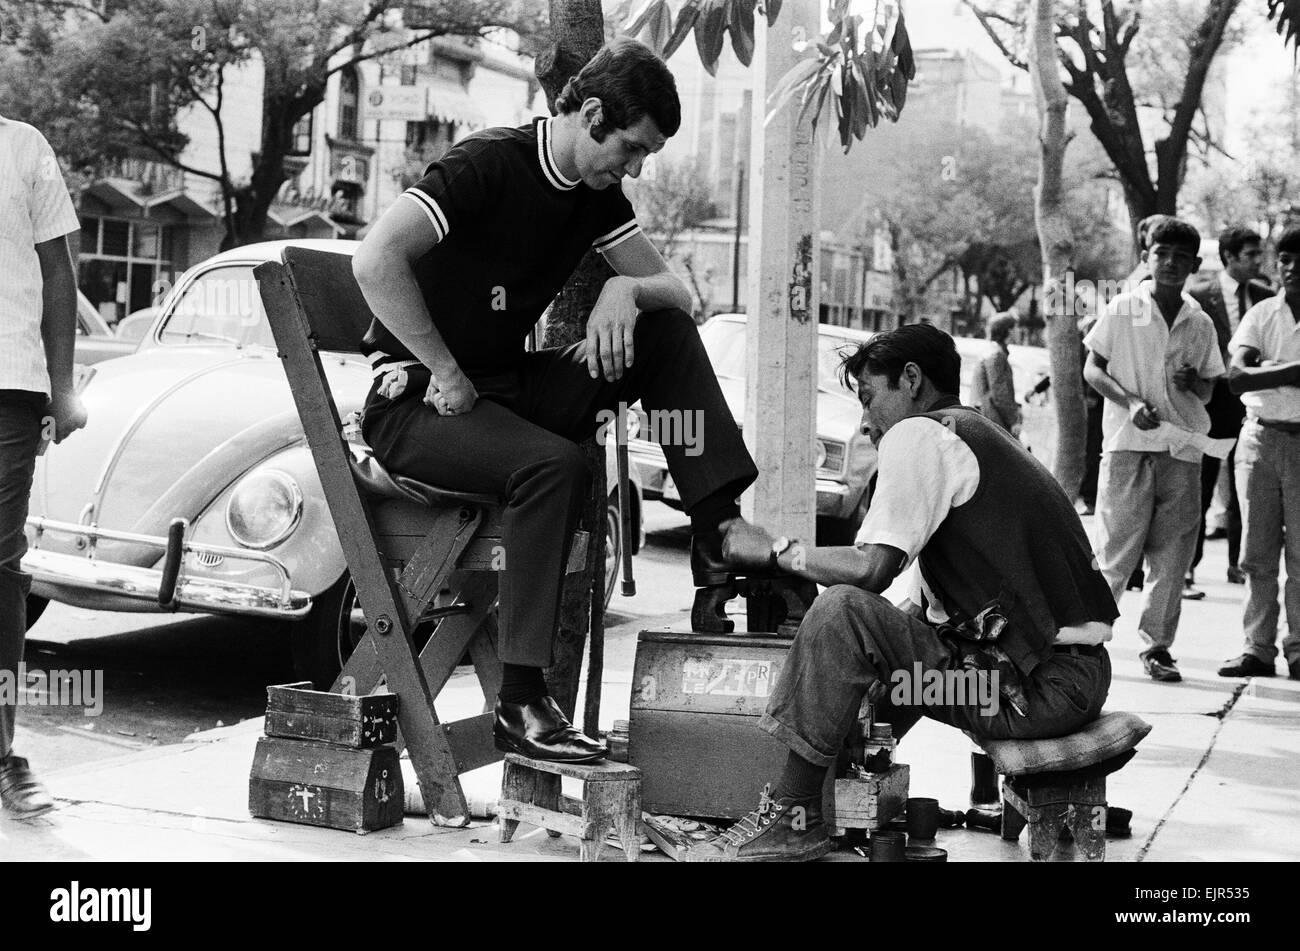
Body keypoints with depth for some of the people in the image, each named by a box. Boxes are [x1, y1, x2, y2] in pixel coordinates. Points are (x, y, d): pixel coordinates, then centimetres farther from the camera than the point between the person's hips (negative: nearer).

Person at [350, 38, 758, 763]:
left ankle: (720, 533, -13)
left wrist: (626, 290, -18)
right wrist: (447, 374, -23)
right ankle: (521, 703, -30)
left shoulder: (597, 194, 6)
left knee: (668, 331, -6)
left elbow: (676, 290, 6)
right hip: (415, 400, -8)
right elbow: (376, 262, -27)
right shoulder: (490, 165, -17)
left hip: (508, 386, 8)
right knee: (554, 465, -35)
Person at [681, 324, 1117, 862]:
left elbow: (871, 568, -16)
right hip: (1074, 672, 10)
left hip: (1043, 685, -10)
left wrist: (774, 550, -3)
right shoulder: (976, 435, 24)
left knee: (842, 610, -18)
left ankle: (793, 816, -12)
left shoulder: (919, 434, -6)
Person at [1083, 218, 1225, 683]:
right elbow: (1091, 369, 3)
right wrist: (1131, 402, -12)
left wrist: (1192, 382, -6)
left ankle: (1157, 645, 10)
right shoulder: (1122, 311, 2)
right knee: (1118, 546, -6)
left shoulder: (1200, 324, 11)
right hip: (1127, 443, -3)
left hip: (1182, 447, 3)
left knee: (1172, 553, 2)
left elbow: (1207, 393, 17)